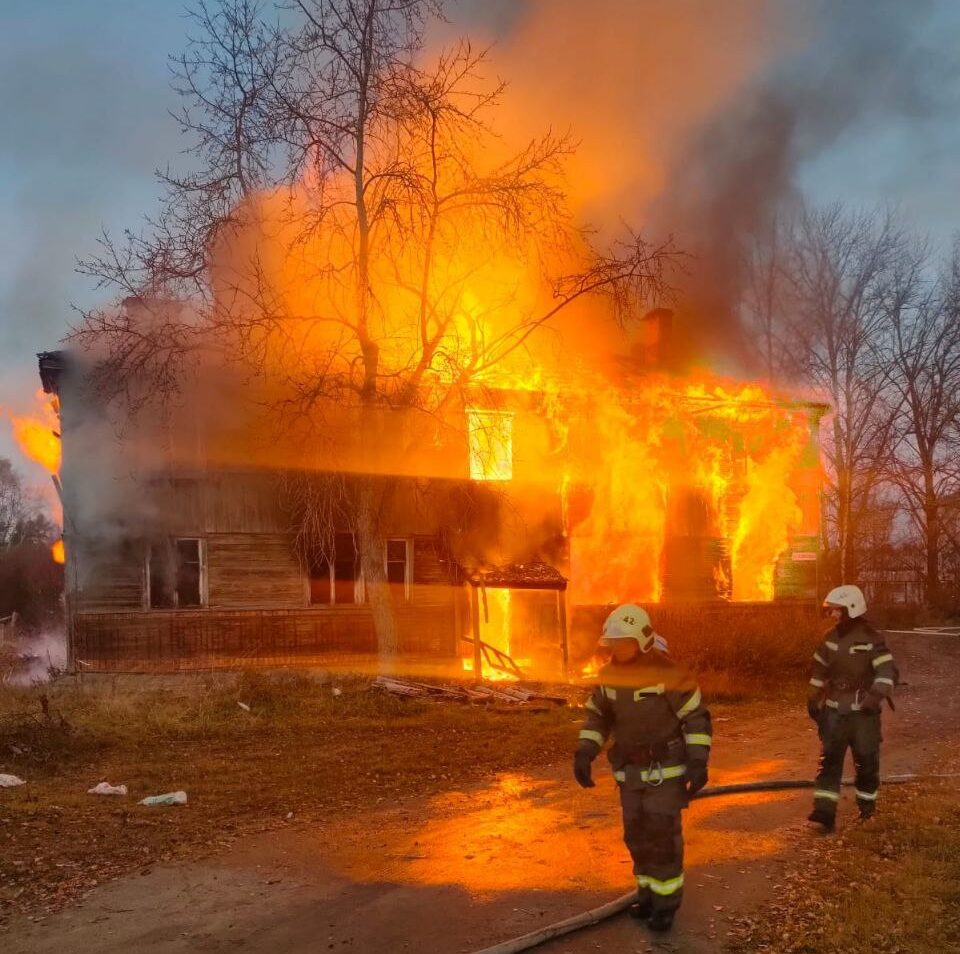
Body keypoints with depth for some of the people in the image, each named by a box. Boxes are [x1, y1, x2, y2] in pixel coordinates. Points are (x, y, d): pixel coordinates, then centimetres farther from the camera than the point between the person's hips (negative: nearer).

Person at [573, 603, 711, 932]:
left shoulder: (668, 674, -19)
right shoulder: (609, 675, -2)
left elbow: (697, 717, -14)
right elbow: (596, 715, 8)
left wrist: (698, 762, -20)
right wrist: (584, 753, -4)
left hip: (666, 768, -6)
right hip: (631, 770, 6)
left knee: (662, 834, -4)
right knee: (637, 835, 12)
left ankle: (666, 902, 10)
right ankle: (648, 894, 29)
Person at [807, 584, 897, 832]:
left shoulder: (871, 639, -10)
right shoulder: (831, 638, 8)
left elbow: (888, 670, -18)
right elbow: (819, 669, 17)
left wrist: (877, 694, -31)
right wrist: (813, 698, 18)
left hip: (863, 712, -4)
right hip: (834, 710, 4)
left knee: (866, 761, 5)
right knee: (829, 760, -4)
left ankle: (867, 810, 23)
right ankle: (825, 811, -8)